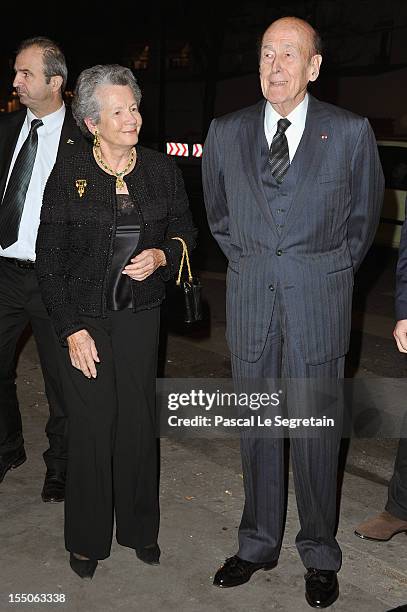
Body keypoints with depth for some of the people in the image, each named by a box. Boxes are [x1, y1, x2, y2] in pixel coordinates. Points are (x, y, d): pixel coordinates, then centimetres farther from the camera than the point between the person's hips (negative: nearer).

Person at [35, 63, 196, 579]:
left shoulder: (162, 170, 1)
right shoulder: (68, 176, -7)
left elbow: (184, 233, 12)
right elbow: (49, 261, -5)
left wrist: (160, 256, -10)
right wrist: (71, 329, -10)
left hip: (140, 318, 3)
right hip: (84, 321, -2)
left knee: (139, 424, 8)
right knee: (91, 427, 3)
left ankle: (138, 527, 30)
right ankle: (87, 539, 24)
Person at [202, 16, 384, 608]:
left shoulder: (351, 132, -3)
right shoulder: (226, 132, 4)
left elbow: (364, 213, 10)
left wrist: (332, 271, 10)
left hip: (318, 301, -2)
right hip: (250, 299, 3)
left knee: (316, 430, 4)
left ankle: (320, 555, 23)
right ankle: (258, 543, 29)